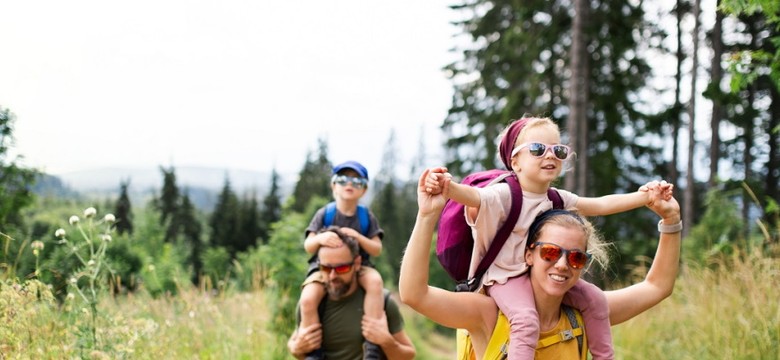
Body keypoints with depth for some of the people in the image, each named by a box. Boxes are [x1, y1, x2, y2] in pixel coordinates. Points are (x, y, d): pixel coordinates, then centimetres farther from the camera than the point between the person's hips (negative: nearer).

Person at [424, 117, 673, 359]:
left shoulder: (559, 199, 3)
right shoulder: (503, 196, -20)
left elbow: (601, 205, 10)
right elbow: (472, 196, -38)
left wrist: (644, 196, 4)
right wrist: (448, 187, -61)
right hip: (505, 277, -7)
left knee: (594, 298, 4)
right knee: (526, 320, -31)